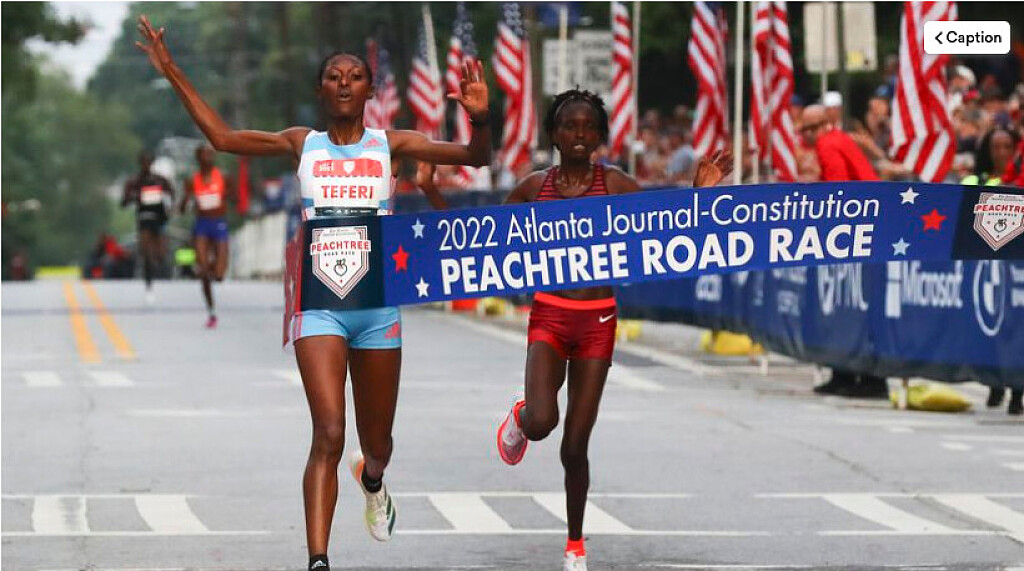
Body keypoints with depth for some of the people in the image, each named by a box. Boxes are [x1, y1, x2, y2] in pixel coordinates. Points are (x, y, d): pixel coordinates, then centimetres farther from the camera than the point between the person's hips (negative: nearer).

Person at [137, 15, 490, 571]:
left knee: (376, 441, 15)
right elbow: (222, 136, 8)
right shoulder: (303, 144, 8)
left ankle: (372, 481, 53)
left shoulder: (389, 144, 6)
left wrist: (479, 119, -23)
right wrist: (171, 72, 5)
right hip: (319, 301, -1)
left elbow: (474, 158, -2)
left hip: (378, 302, 1)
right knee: (329, 435, -18)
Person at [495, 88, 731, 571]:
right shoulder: (534, 187, 4)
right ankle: (520, 417, 19)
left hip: (597, 320, 0)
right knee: (541, 422, -22)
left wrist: (698, 194, -16)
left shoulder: (615, 184, -1)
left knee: (576, 444, 2)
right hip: (548, 315, 0)